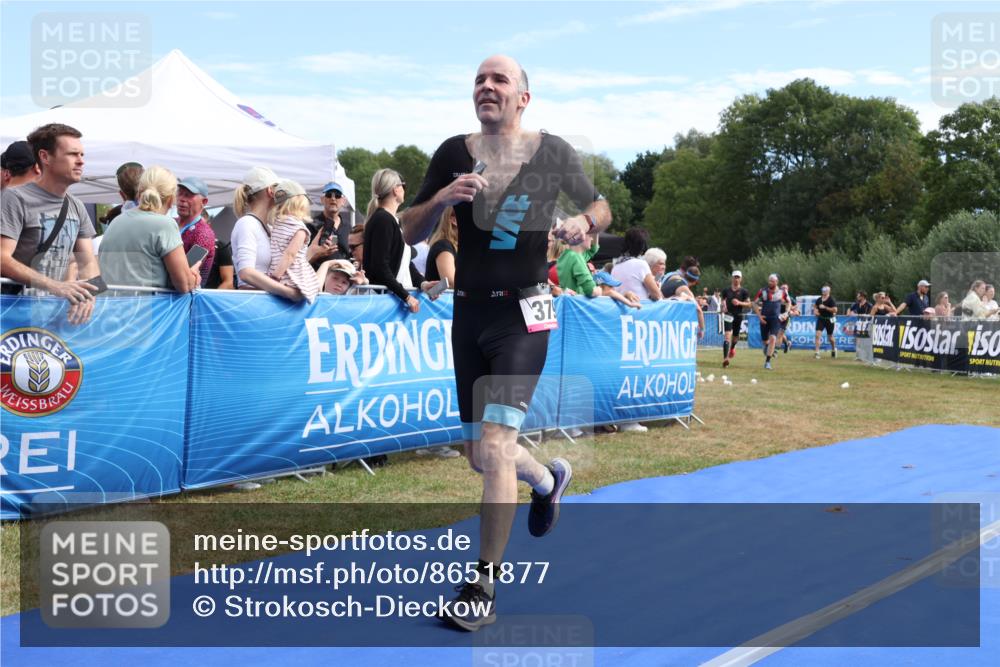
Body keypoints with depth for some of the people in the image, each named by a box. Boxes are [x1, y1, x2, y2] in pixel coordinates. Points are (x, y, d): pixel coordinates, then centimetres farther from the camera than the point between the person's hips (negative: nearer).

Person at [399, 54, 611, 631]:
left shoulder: (553, 152, -2)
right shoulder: (454, 153, 3)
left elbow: (600, 205, 12)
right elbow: (412, 232, 5)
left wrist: (584, 224, -11)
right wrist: (441, 198, -15)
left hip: (523, 314, -4)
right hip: (469, 311, 4)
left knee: (495, 445, -16)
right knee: (480, 456, 13)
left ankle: (484, 589, -5)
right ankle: (549, 479, 47)